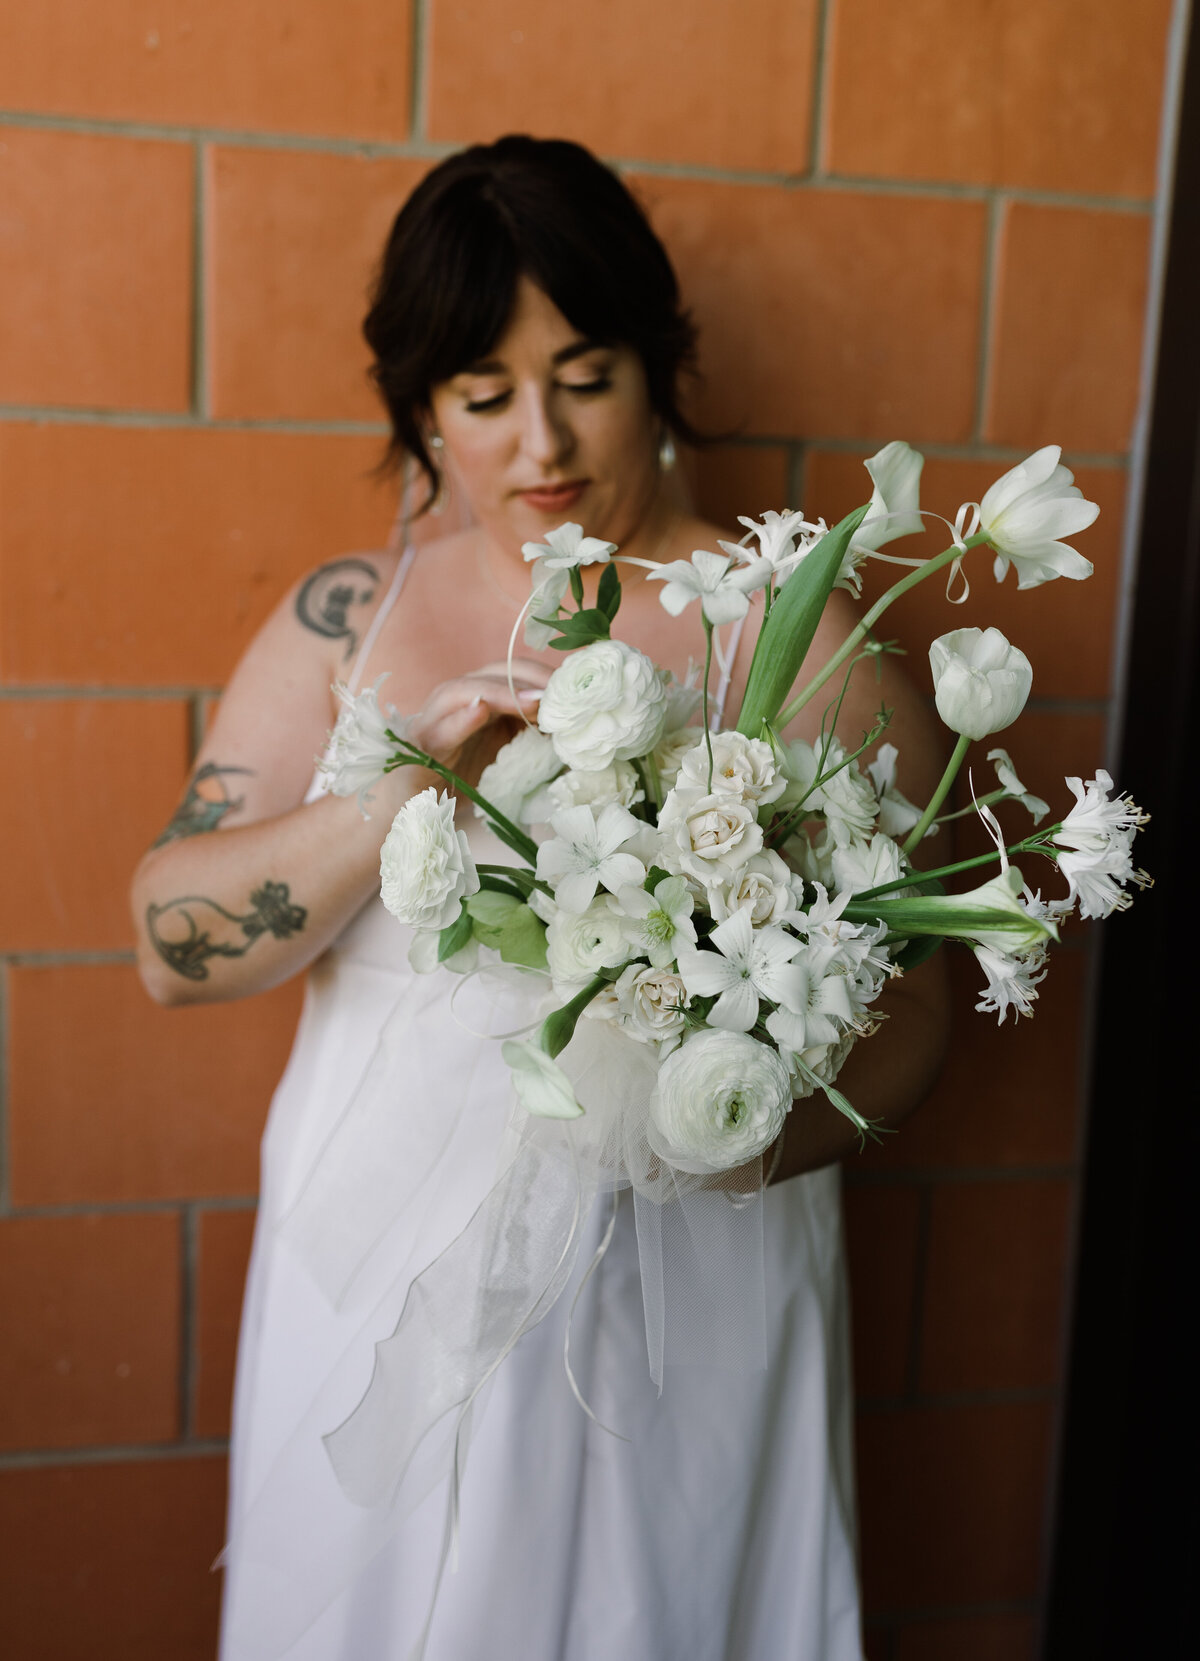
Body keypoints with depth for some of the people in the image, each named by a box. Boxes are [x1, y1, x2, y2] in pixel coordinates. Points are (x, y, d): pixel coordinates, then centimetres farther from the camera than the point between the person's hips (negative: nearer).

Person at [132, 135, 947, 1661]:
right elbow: (175, 945, -6)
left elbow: (904, 1016, -5)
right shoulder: (344, 622, 2)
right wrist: (413, 787, -21)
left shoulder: (799, 642, -5)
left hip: (678, 1297, -2)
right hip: (381, 1300, 2)